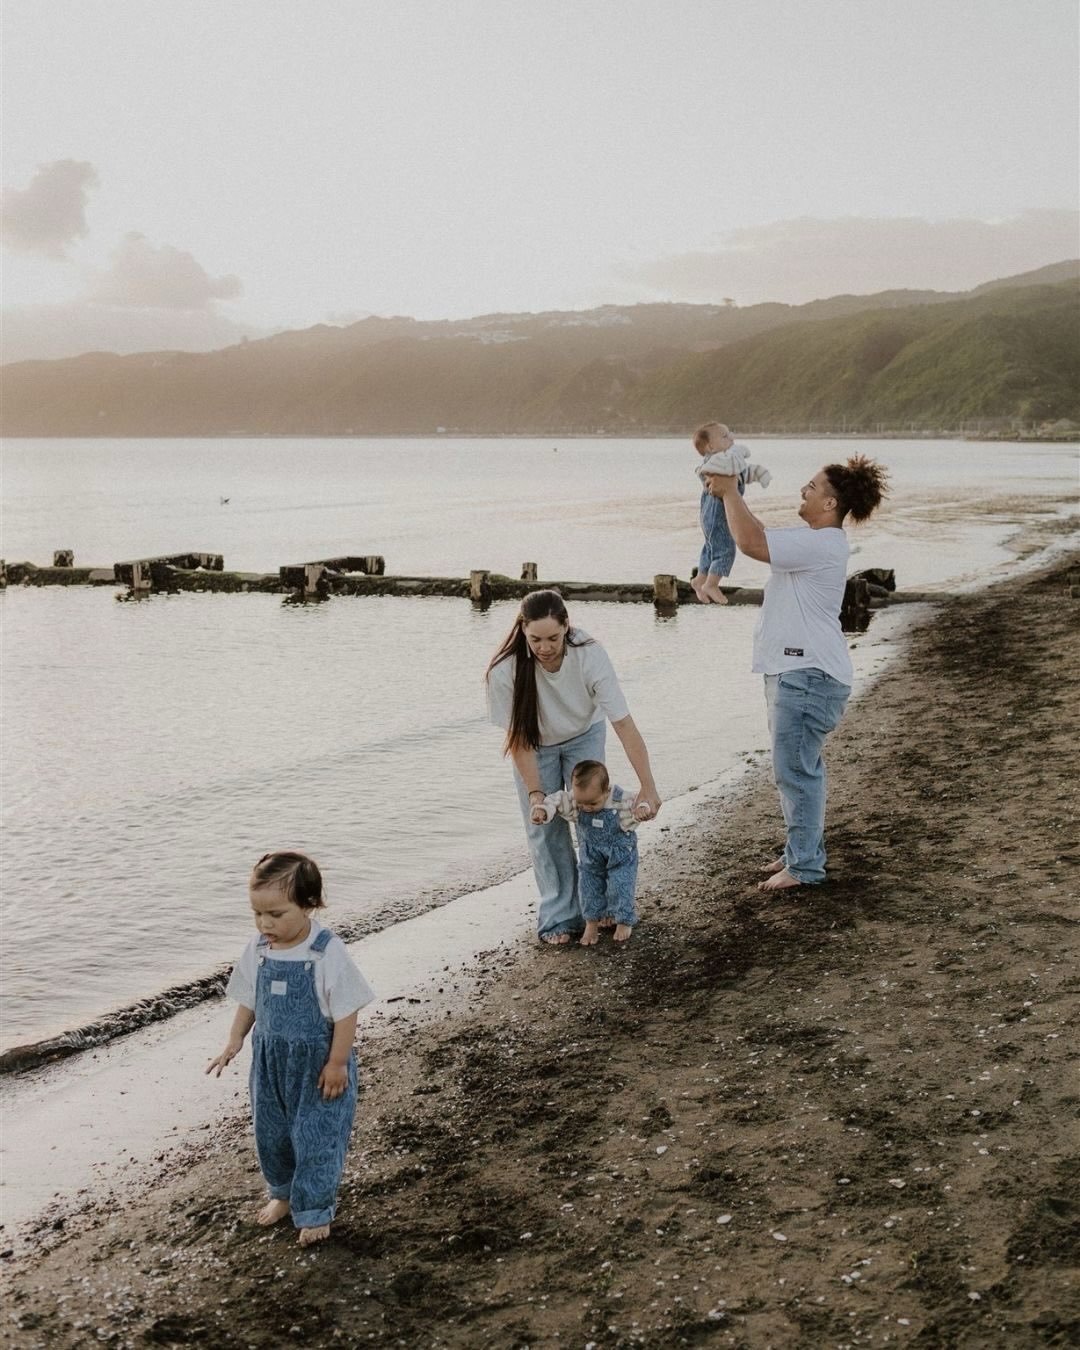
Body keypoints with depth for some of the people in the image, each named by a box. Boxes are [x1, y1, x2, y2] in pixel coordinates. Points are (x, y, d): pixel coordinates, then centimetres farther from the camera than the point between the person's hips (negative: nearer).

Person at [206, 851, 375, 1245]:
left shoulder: (327, 953, -22)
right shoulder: (258, 950, -6)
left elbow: (346, 1012, -17)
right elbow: (249, 999, 8)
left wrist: (337, 1063, -15)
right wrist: (235, 1041, 0)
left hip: (317, 1062, -6)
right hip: (271, 1059, 6)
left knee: (316, 1137, 1)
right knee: (271, 1133, 18)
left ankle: (314, 1212, 17)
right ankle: (283, 1193, 41)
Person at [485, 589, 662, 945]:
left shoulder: (590, 656, -35)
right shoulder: (505, 670, -34)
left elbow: (624, 724, -34)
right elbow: (518, 737, -24)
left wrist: (648, 787, -36)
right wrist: (535, 793, -29)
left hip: (583, 736, 0)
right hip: (534, 746, 0)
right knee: (546, 828, -4)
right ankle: (559, 916, 6)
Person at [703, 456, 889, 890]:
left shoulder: (821, 545, -20)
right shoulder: (813, 539, 14)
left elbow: (752, 543, -28)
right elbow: (758, 538, 22)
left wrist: (730, 492, -16)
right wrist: (727, 494, 11)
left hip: (808, 674, -11)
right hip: (793, 670, 11)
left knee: (795, 769, -5)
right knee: (797, 768, 18)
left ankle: (805, 865, 3)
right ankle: (801, 850, 29)